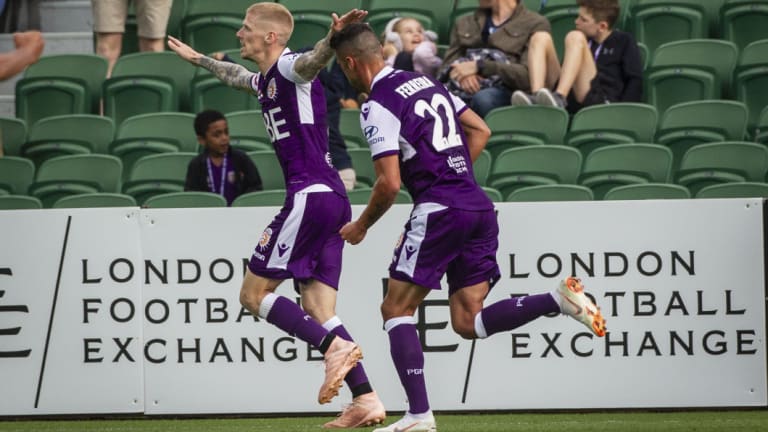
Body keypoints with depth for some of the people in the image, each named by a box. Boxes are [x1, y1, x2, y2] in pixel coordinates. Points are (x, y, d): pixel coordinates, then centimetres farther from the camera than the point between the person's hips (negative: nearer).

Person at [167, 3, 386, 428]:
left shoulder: (289, 68, -6)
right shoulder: (265, 80, 22)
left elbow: (313, 59, -31)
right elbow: (236, 75, 47)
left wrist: (334, 36, -53)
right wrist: (198, 59, 62)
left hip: (310, 195, -10)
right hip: (332, 199, 10)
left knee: (253, 294, -5)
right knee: (315, 309, 5)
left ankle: (335, 347, -18)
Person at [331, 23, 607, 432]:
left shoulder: (377, 106, -8)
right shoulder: (427, 82, 18)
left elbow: (390, 183, -14)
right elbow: (481, 131, 22)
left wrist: (361, 226, 2)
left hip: (440, 212, -8)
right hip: (479, 208, 8)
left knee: (396, 309, 4)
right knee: (468, 321, 7)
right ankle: (560, 298, -12)